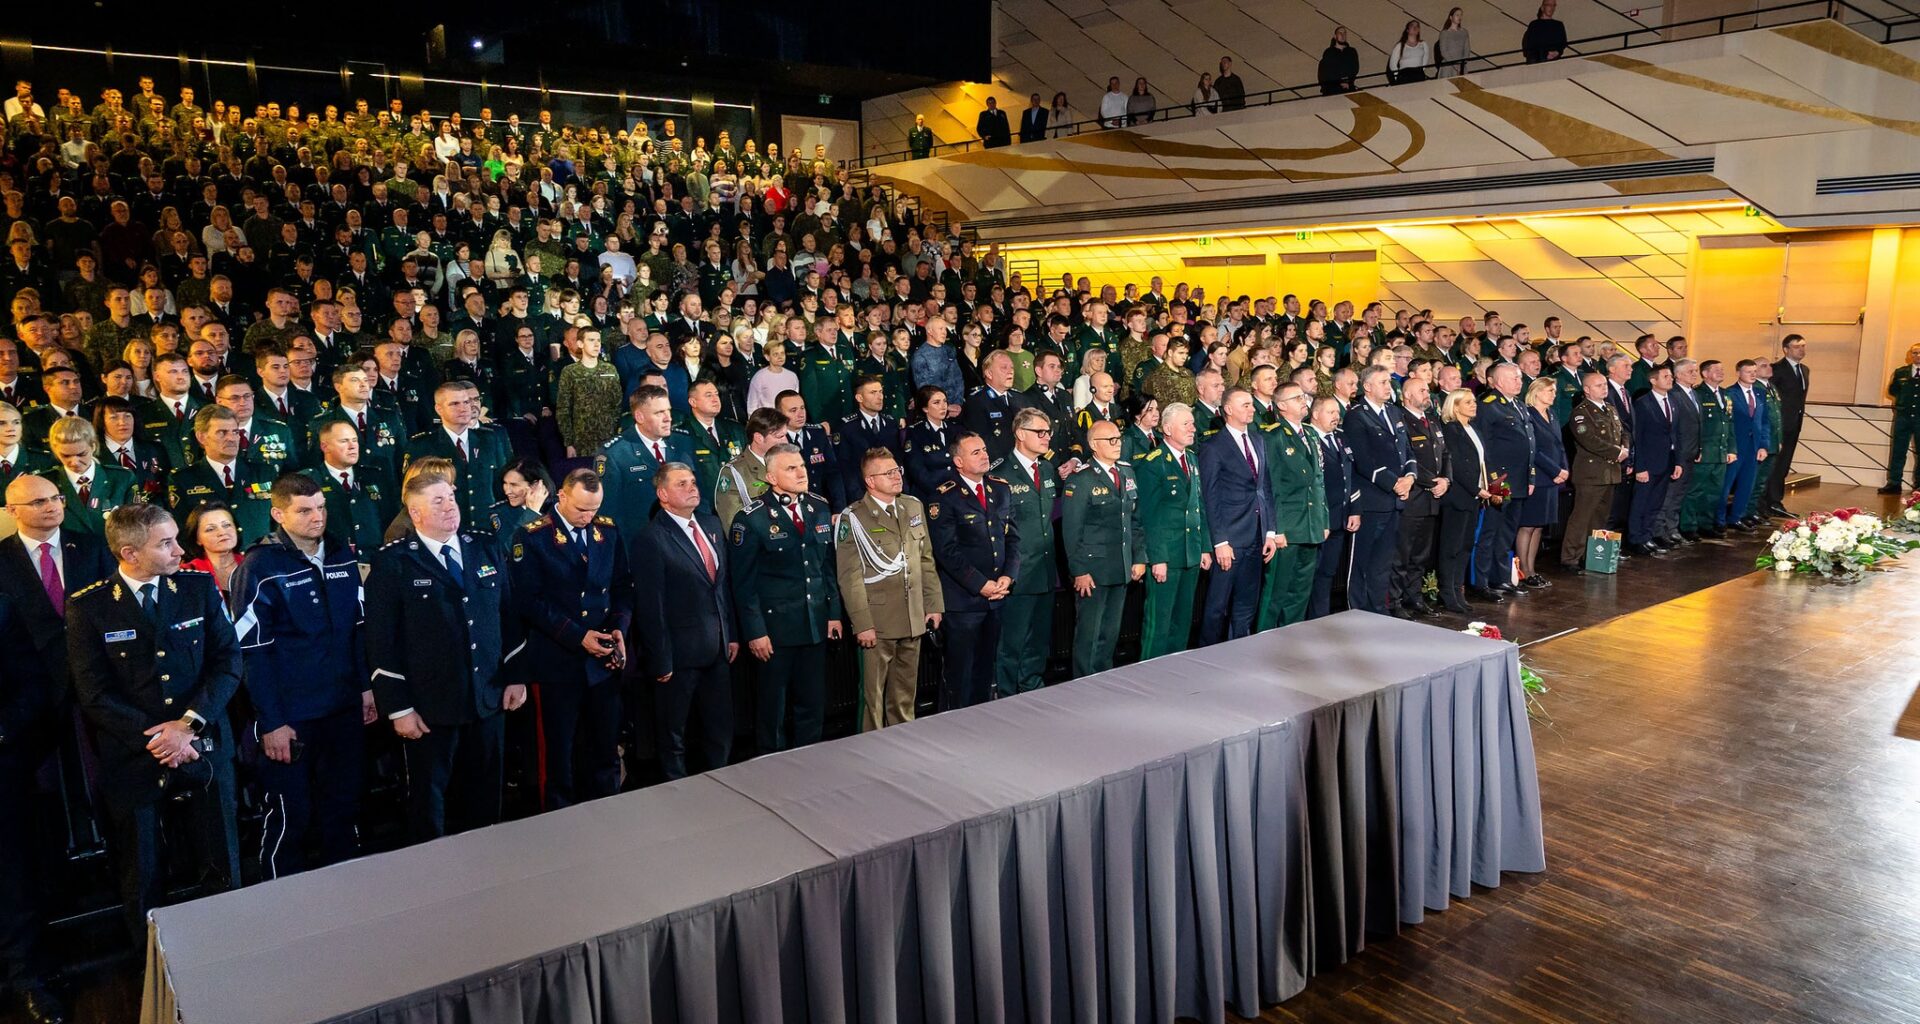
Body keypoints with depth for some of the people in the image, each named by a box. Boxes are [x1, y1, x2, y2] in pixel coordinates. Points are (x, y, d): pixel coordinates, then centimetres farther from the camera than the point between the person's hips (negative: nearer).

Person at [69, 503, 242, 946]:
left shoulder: (200, 587, 0)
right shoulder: (88, 607, -5)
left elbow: (227, 662, -3)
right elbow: (94, 694, -7)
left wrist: (189, 723, -14)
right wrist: (153, 739, -15)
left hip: (204, 745, 2)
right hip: (133, 757, -1)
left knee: (223, 868, 9)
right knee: (142, 878, 12)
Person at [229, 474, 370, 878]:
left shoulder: (343, 556, 6)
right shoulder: (260, 567, -11)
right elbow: (252, 651, -13)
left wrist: (366, 687, 10)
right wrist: (271, 723, -14)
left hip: (344, 709, 5)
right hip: (290, 717, -5)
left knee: (343, 808, 14)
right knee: (291, 816, 6)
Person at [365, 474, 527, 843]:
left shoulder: (486, 548, 6)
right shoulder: (392, 562, -8)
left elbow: (510, 616, 10)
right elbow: (381, 641, -9)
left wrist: (515, 676, 7)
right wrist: (398, 708, -11)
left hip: (489, 699, 4)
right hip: (429, 707, -4)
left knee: (485, 799, 15)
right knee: (428, 802, 11)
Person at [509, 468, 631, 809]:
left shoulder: (608, 530, 6)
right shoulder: (531, 537, -8)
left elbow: (623, 586, 11)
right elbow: (530, 600, -12)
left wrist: (620, 628, -6)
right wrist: (578, 636, -18)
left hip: (604, 659, 4)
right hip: (558, 662, -4)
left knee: (606, 748, 12)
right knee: (558, 754, 7)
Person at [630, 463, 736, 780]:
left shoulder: (711, 524, 8)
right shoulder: (652, 538, -14)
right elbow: (650, 605, -16)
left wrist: (731, 635, 11)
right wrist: (659, 659, -16)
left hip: (716, 648, 7)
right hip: (680, 652, -7)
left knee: (721, 730, 16)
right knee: (673, 734, 11)